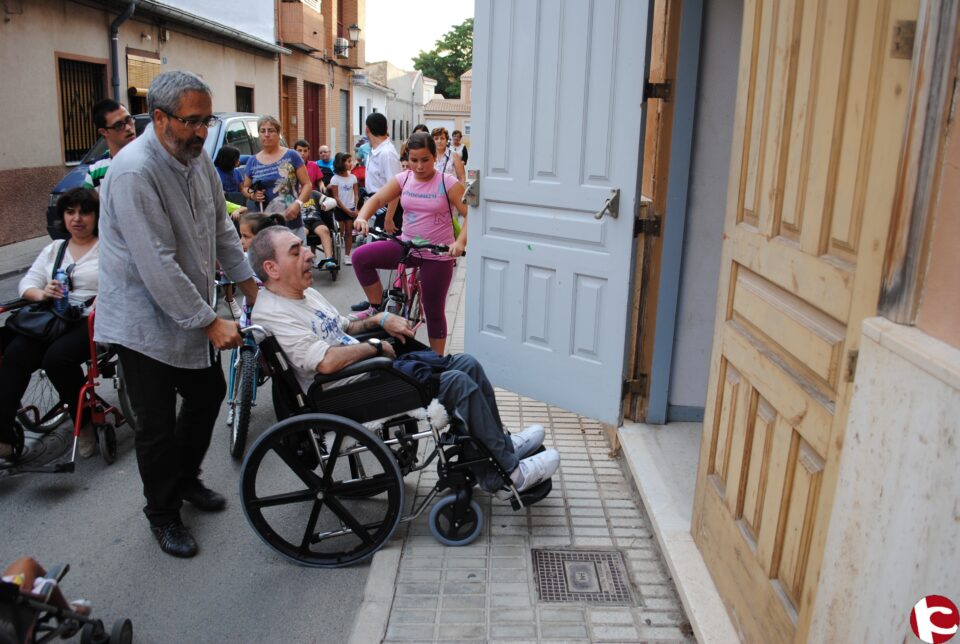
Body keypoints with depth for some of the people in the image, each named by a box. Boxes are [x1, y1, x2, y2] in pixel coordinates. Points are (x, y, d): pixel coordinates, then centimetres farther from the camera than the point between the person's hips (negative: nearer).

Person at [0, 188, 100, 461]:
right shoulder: (53, 249, 23)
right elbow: (27, 283, 15)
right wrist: (42, 293, -9)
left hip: (92, 321, -5)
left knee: (57, 358, -31)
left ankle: (84, 423, -9)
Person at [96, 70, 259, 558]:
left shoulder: (197, 157, 2)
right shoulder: (134, 173, -26)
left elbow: (220, 229, 11)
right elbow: (158, 266, -28)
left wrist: (253, 289, 10)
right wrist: (210, 323, -23)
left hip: (191, 312, 8)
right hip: (144, 321, -8)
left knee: (209, 393, 19)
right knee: (158, 426, 4)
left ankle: (185, 480, 43)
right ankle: (162, 515, 27)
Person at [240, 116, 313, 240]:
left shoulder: (291, 156, 3)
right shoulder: (252, 161, 13)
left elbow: (307, 184, 3)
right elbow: (245, 188, 23)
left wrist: (298, 203, -14)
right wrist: (252, 194, 0)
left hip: (290, 222, -2)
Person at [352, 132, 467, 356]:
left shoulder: (448, 184, -11)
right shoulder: (403, 179, 1)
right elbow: (377, 199, -1)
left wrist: (460, 242, -32)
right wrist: (362, 217, -22)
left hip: (437, 255, -4)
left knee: (434, 310, 5)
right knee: (361, 257, -14)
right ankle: (377, 308, 2)